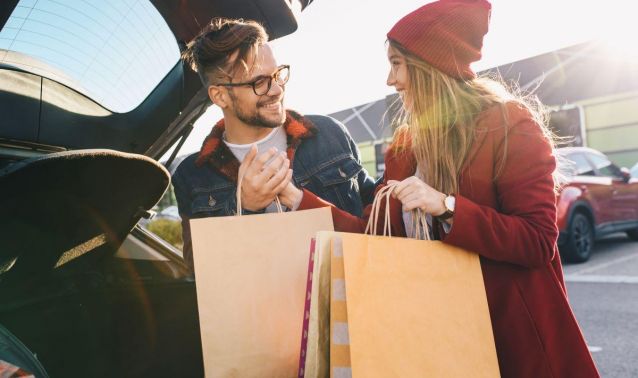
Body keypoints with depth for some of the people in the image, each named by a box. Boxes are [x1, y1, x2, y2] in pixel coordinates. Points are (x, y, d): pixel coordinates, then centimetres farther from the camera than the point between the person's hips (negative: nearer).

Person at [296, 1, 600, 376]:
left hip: (515, 327, -5)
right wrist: (298, 199, -6)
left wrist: (447, 208, -29)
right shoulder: (405, 145, 3)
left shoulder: (509, 126, -14)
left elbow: (538, 243, -19)